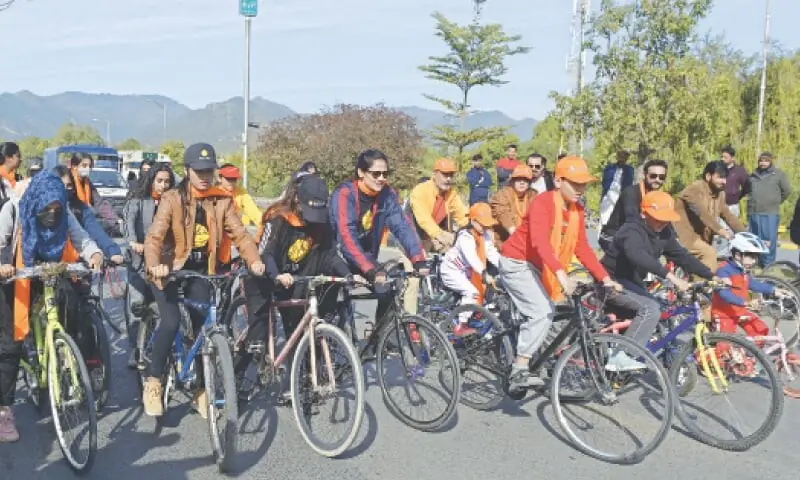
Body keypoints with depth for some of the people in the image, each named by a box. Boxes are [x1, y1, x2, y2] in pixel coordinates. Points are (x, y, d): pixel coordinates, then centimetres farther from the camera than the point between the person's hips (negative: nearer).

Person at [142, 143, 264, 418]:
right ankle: (152, 382, 0)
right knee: (171, 323, -19)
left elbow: (239, 233, -11)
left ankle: (202, 389, 17)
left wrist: (254, 260, -29)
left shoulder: (222, 200, -4)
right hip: (171, 268, -3)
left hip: (201, 270, 3)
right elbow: (154, 236, -23)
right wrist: (154, 265, -42)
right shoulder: (172, 199, -13)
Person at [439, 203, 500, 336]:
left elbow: (492, 253, -9)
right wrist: (484, 274, -53)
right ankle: (461, 326, -18)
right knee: (471, 292, -24)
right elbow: (472, 258, -42)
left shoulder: (485, 235, -2)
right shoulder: (465, 237, -29)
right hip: (452, 270, -9)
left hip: (465, 271, 9)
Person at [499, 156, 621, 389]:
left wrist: (605, 278, -12)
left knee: (535, 315, 17)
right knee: (542, 312, -22)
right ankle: (520, 370, -14)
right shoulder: (543, 202, -24)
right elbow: (540, 241, -38)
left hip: (535, 265, 9)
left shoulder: (577, 210, -1)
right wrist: (561, 274, -50)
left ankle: (518, 369, 34)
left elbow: (582, 248, -2)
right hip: (517, 262, -9)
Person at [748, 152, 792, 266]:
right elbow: (748, 190, 26)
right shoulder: (753, 175, 13)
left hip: (770, 213, -4)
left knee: (769, 240, -5)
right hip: (753, 213, 4)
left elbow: (787, 191, 4)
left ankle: (768, 264, 3)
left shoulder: (778, 174, 1)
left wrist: (776, 202, 9)